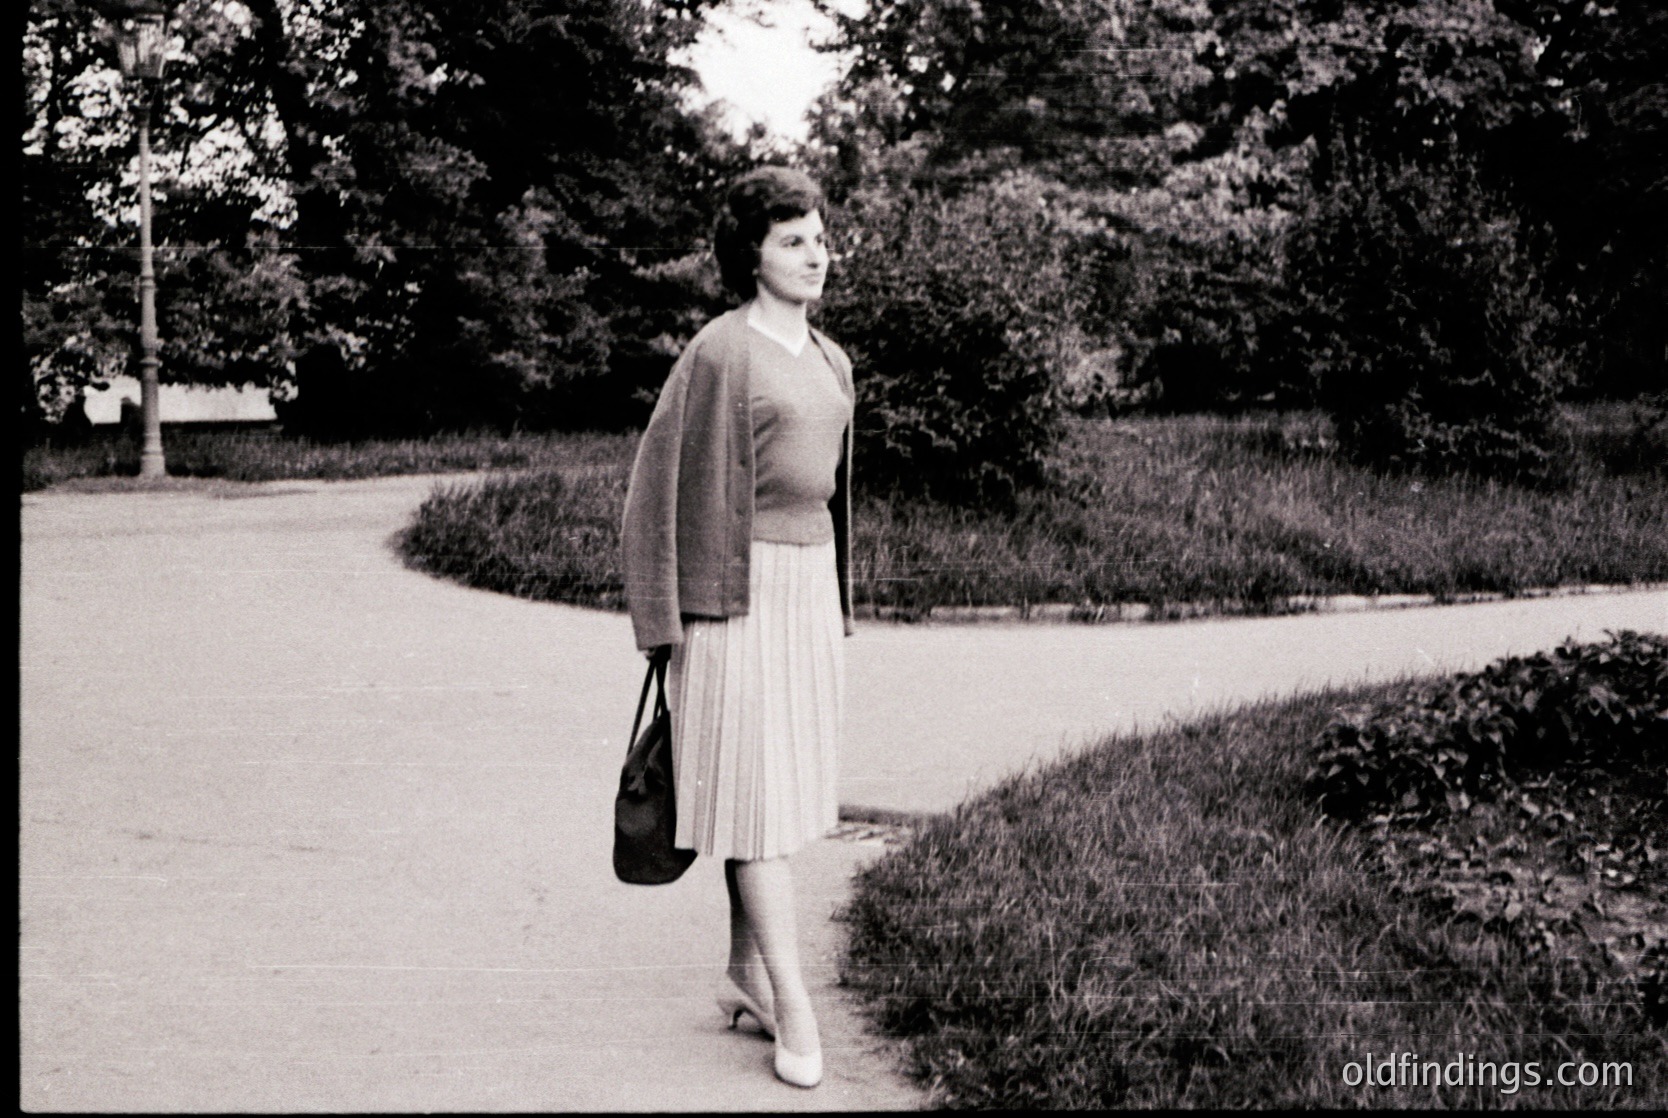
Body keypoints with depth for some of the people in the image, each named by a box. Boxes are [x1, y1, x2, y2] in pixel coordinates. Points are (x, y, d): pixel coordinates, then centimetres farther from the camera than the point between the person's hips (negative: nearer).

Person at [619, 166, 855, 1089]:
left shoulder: (830, 363, 13)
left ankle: (744, 974, 22)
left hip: (811, 585, 8)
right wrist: (663, 615, -11)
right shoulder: (720, 352, -10)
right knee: (752, 789, -4)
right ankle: (790, 998, -2)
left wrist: (838, 598, 21)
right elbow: (658, 481, -10)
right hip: (742, 591, -8)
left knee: (784, 788, 11)